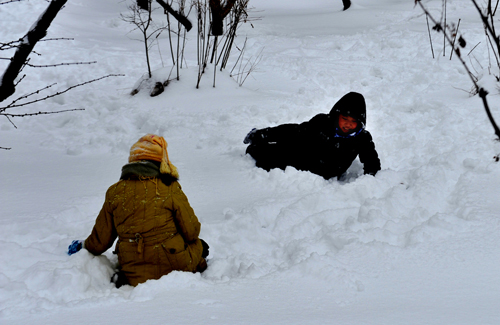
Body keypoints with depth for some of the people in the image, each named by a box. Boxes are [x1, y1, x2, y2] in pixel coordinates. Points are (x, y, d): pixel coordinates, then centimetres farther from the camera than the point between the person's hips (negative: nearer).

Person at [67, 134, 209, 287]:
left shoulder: (115, 192, 1)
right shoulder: (170, 188, -7)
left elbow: (100, 241, 7)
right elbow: (191, 231, -4)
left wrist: (83, 246, 30)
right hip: (174, 265, 0)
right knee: (199, 245, 30)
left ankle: (125, 279, 5)